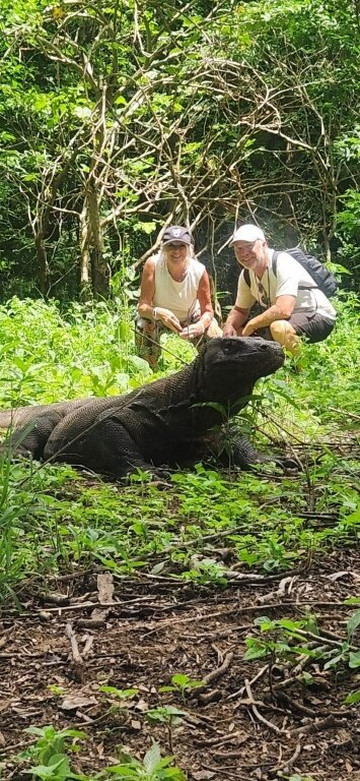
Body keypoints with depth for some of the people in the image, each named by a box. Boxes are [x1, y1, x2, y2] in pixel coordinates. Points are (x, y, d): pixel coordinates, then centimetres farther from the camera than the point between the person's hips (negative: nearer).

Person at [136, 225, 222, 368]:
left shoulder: (199, 271, -25)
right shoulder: (153, 264, -29)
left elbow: (207, 311, -18)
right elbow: (143, 306, -29)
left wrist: (201, 325, -43)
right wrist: (158, 313, -53)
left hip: (190, 317, 2)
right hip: (158, 317, -2)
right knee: (144, 326, -34)